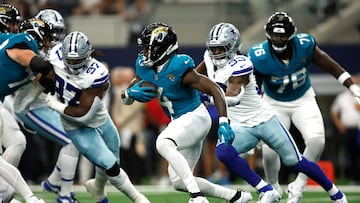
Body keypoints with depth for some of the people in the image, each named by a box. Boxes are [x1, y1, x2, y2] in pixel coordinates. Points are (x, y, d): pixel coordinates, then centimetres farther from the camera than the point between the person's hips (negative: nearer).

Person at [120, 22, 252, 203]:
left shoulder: (179, 69, -23)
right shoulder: (145, 67, -1)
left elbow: (214, 89, -22)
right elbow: (126, 97, 9)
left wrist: (223, 122, -31)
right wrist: (131, 93, -16)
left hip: (195, 118, -9)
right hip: (179, 122, 9)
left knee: (163, 143, -35)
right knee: (179, 182, 8)